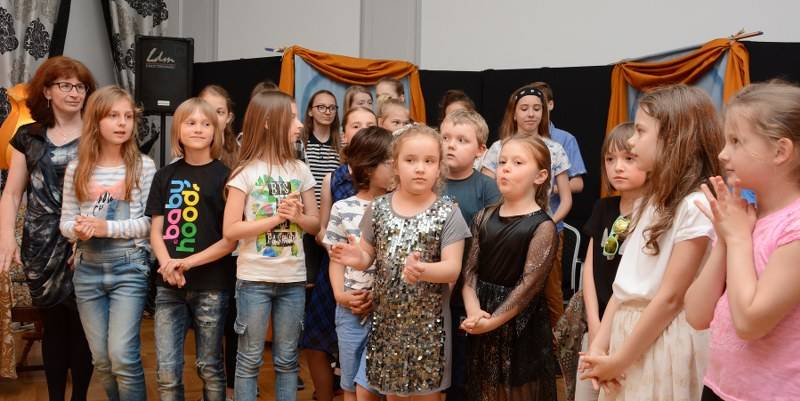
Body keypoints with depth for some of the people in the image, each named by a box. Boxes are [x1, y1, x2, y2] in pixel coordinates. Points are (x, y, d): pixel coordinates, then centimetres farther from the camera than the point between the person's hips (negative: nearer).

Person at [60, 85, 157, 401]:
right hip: (88, 269, 3)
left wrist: (108, 228, -16)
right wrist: (79, 229, -14)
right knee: (101, 360, 11)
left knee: (122, 356, -10)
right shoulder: (76, 169, 5)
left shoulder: (143, 166, -3)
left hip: (130, 268, -3)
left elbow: (152, 221, -6)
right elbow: (65, 222, 8)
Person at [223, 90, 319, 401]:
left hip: (293, 279, 4)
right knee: (250, 359, 6)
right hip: (254, 279, -3)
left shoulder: (300, 170, 6)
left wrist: (297, 217, -13)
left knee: (287, 359, 12)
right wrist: (276, 217, -16)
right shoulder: (246, 172, -6)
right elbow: (230, 230, -11)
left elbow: (315, 224, 8)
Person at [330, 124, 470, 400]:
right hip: (386, 317, 3)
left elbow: (453, 268, -13)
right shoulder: (378, 208, 1)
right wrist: (357, 258, -16)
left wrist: (422, 271, -32)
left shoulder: (447, 213, -8)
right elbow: (368, 257, 8)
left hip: (428, 320, -3)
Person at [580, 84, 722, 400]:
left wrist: (619, 360, -13)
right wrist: (600, 346, 0)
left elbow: (670, 298, -19)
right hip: (628, 331, 8)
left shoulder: (697, 206, -17)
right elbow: (625, 283, 7)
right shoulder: (654, 199, 10)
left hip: (665, 343, -8)